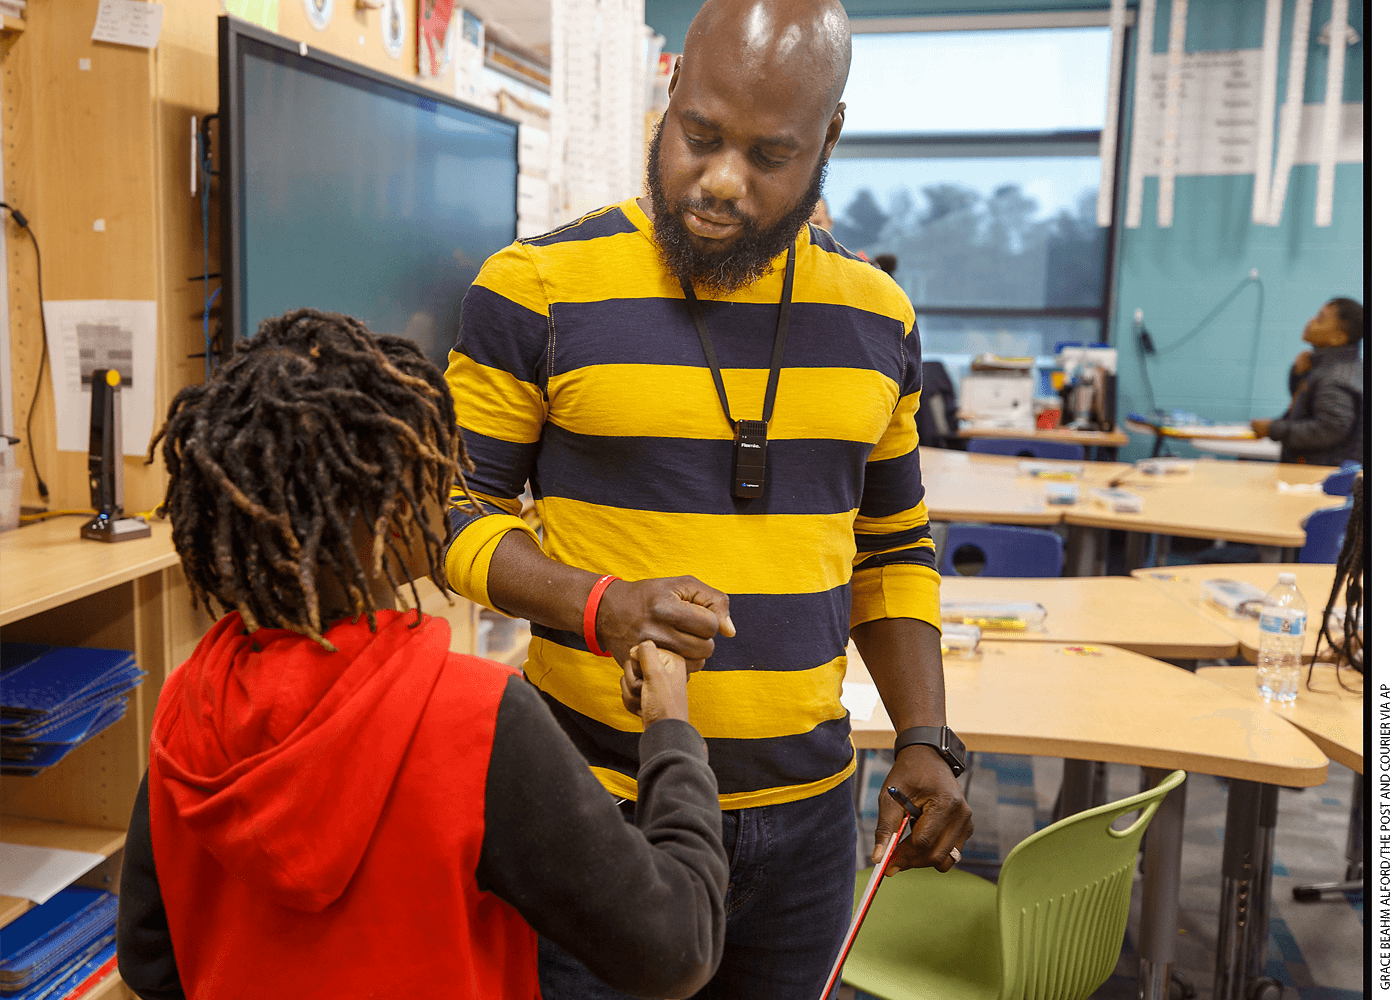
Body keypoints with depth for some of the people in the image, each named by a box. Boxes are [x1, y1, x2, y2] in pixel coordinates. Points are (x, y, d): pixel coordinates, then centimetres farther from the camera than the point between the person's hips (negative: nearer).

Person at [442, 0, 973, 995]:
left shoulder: (876, 317, 4)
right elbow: (453, 510, -3)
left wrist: (926, 739, 2)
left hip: (807, 812, 4)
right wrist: (599, 607, -21)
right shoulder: (537, 289, -9)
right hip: (600, 809, -3)